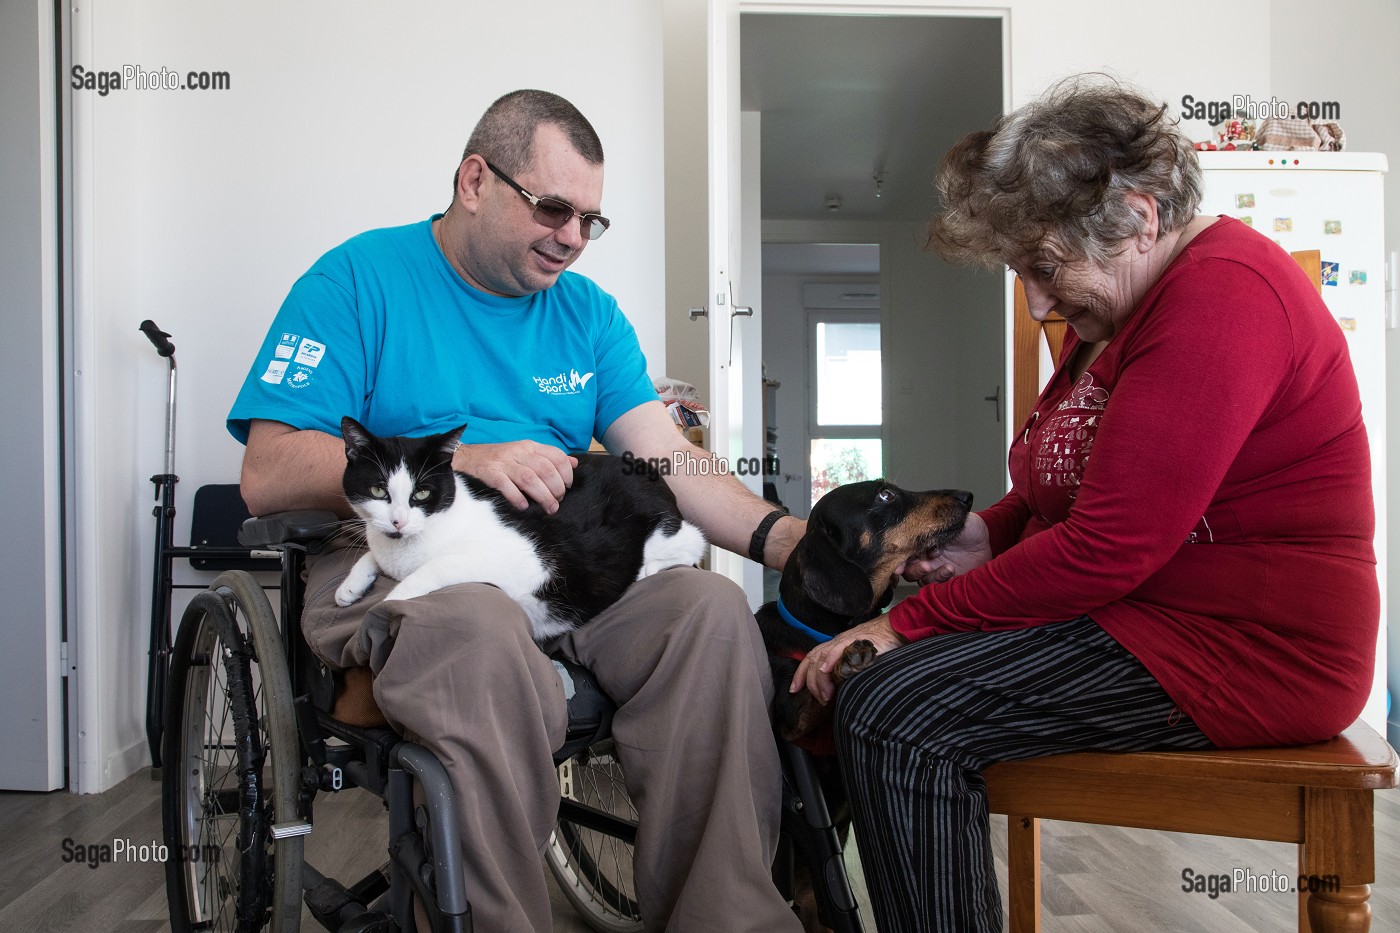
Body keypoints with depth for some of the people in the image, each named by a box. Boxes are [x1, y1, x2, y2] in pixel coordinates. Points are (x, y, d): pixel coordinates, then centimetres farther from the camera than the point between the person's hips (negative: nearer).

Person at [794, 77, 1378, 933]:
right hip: (1139, 605, 11)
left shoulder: (1221, 295, -19)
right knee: (853, 666, 6)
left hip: (1242, 647, -10)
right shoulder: (1130, 301, 14)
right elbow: (1063, 486, 21)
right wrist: (985, 535, 0)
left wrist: (912, 621, -19)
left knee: (894, 717, -24)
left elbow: (1106, 551, -25)